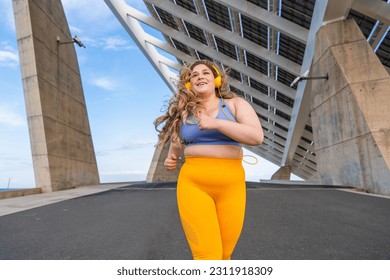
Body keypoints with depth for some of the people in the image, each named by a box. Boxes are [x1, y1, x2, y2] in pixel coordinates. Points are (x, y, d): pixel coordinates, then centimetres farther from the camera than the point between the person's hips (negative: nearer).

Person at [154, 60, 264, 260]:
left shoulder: (235, 104, 4)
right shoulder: (183, 112, 10)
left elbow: (257, 136, -12)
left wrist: (216, 123, -19)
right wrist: (170, 161, 3)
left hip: (231, 185, 0)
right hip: (193, 184, 0)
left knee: (224, 254, 10)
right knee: (207, 255, -9)